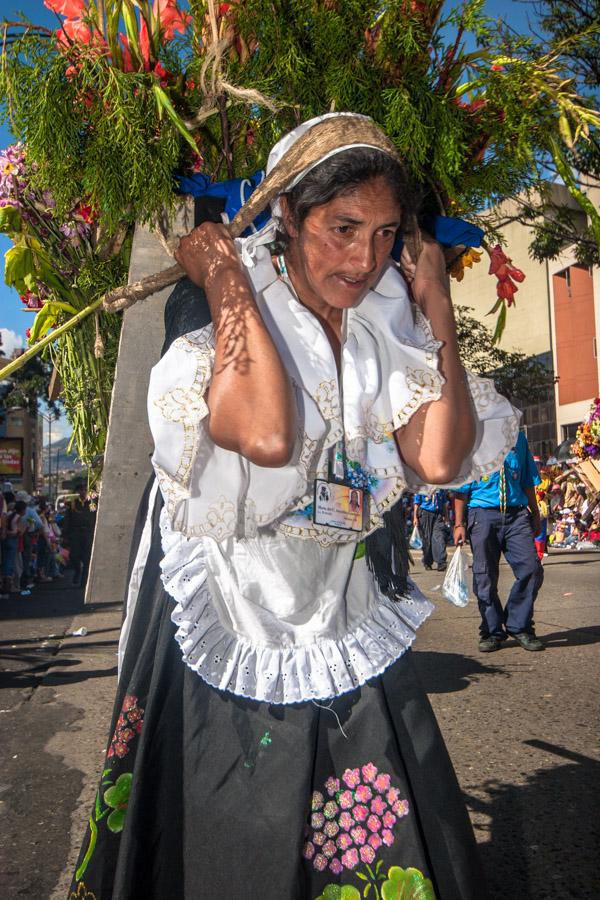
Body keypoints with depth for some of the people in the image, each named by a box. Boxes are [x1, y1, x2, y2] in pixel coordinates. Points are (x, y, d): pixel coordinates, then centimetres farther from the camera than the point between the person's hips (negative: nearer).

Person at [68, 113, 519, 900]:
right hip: (232, 636, -3)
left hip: (348, 641, 4)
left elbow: (440, 459, -13)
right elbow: (268, 435, -34)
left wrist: (439, 312, -9)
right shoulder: (218, 344, -12)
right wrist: (229, 286, -23)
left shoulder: (386, 343, 1)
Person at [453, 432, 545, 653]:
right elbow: (461, 487, 2)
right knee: (485, 577, 3)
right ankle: (492, 632, 18)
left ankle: (518, 626, 10)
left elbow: (527, 481, 18)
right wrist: (459, 524, -2)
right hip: (482, 513, -2)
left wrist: (535, 514, 17)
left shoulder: (517, 437, 11)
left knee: (531, 569, -8)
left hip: (516, 513, 3)